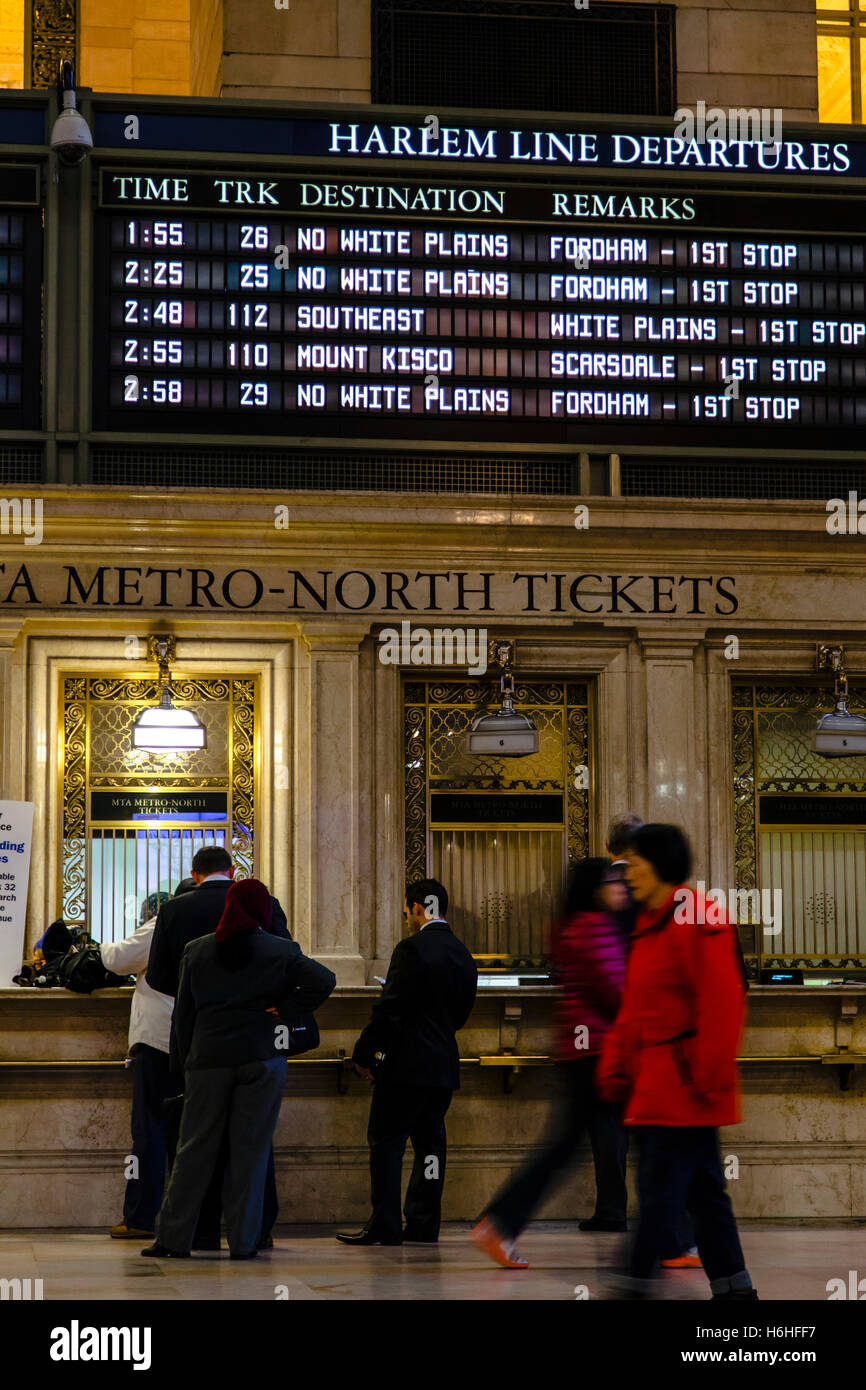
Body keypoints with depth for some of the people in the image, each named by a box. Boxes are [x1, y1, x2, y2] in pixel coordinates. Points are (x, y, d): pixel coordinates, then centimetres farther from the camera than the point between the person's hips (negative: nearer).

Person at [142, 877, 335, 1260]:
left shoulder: (196, 951, 8)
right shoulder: (281, 951, 1)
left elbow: (182, 1015, 9)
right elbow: (323, 981, -13)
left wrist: (184, 1064, 13)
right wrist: (283, 1011, -5)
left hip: (207, 1060, 2)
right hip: (262, 1058, -2)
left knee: (194, 1149, 6)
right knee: (250, 1150, 3)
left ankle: (172, 1238, 7)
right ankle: (243, 1242, 4)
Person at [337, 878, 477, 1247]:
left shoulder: (412, 949, -13)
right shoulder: (464, 956, 10)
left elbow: (389, 1010, -16)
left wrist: (364, 1054, -8)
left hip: (406, 1065, -7)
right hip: (444, 1067, 7)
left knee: (386, 1143, -1)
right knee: (429, 1142, 11)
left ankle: (385, 1226, -3)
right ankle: (423, 1224, 13)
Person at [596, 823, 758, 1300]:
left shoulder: (699, 920, -14)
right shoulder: (649, 926, 17)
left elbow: (722, 1005, -18)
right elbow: (633, 1009, 20)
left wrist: (709, 1078, -20)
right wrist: (616, 1067, 14)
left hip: (686, 1078, -10)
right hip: (656, 1078, 10)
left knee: (661, 1184, -8)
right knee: (701, 1186, 12)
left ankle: (635, 1285, -7)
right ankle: (732, 1287, 17)